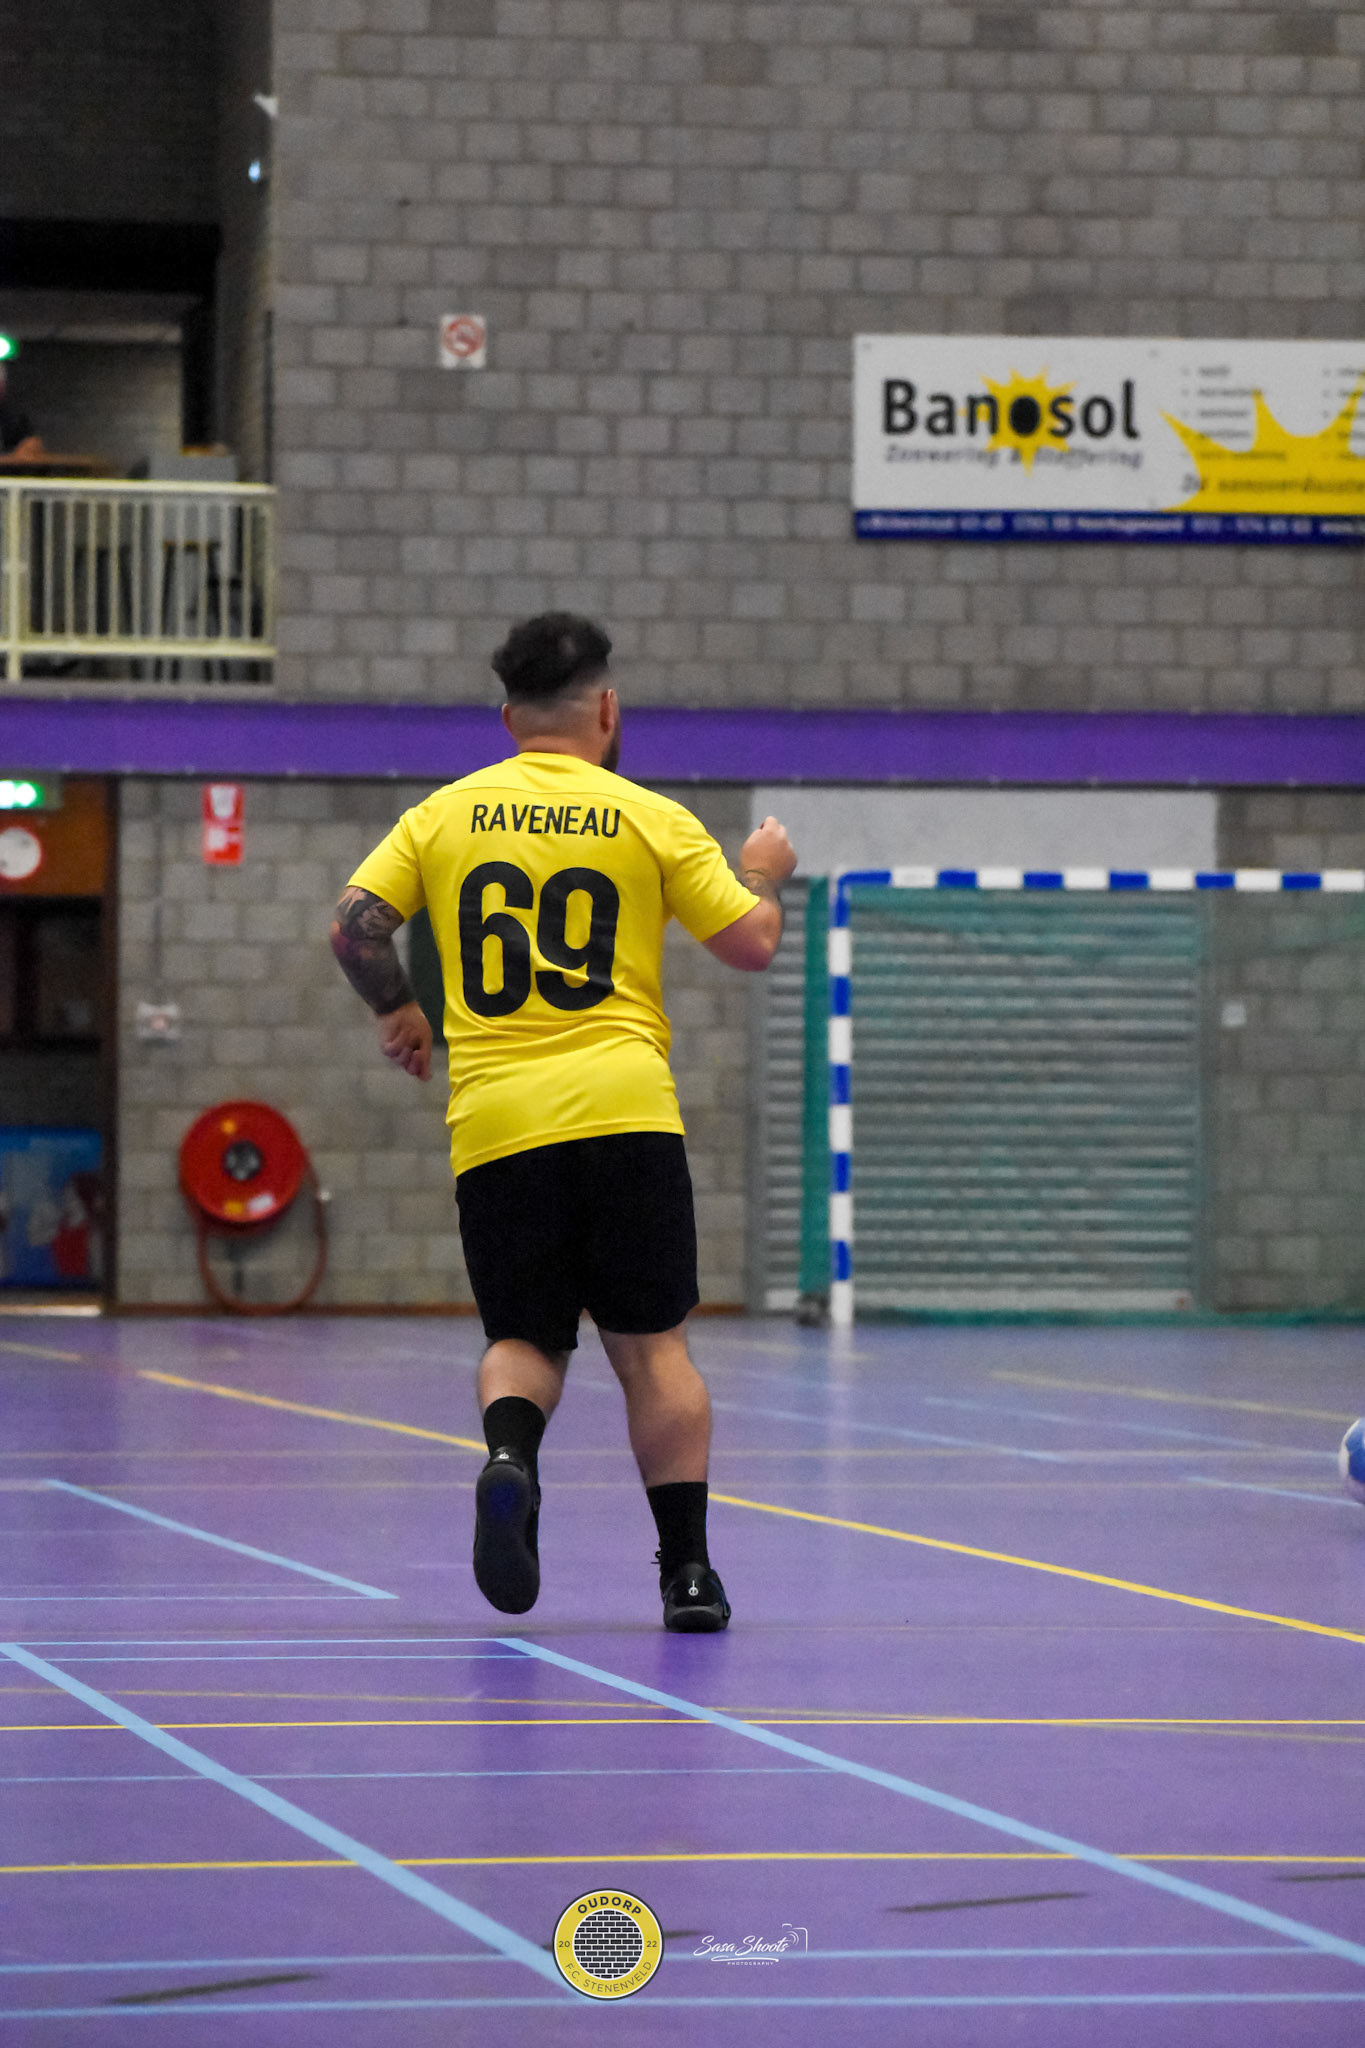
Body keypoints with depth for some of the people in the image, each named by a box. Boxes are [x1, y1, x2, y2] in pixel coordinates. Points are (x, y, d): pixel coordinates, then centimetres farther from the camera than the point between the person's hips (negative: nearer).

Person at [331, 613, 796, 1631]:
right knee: (651, 1344, 5)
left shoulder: (444, 814, 9)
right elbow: (752, 943, 3)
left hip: (494, 1122, 2)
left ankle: (507, 1459, -20)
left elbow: (354, 927, 3)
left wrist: (397, 1010, 22)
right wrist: (765, 875, 24)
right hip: (624, 1115, -2)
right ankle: (688, 1570, 3)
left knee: (525, 1340, 11)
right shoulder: (650, 819, 3)